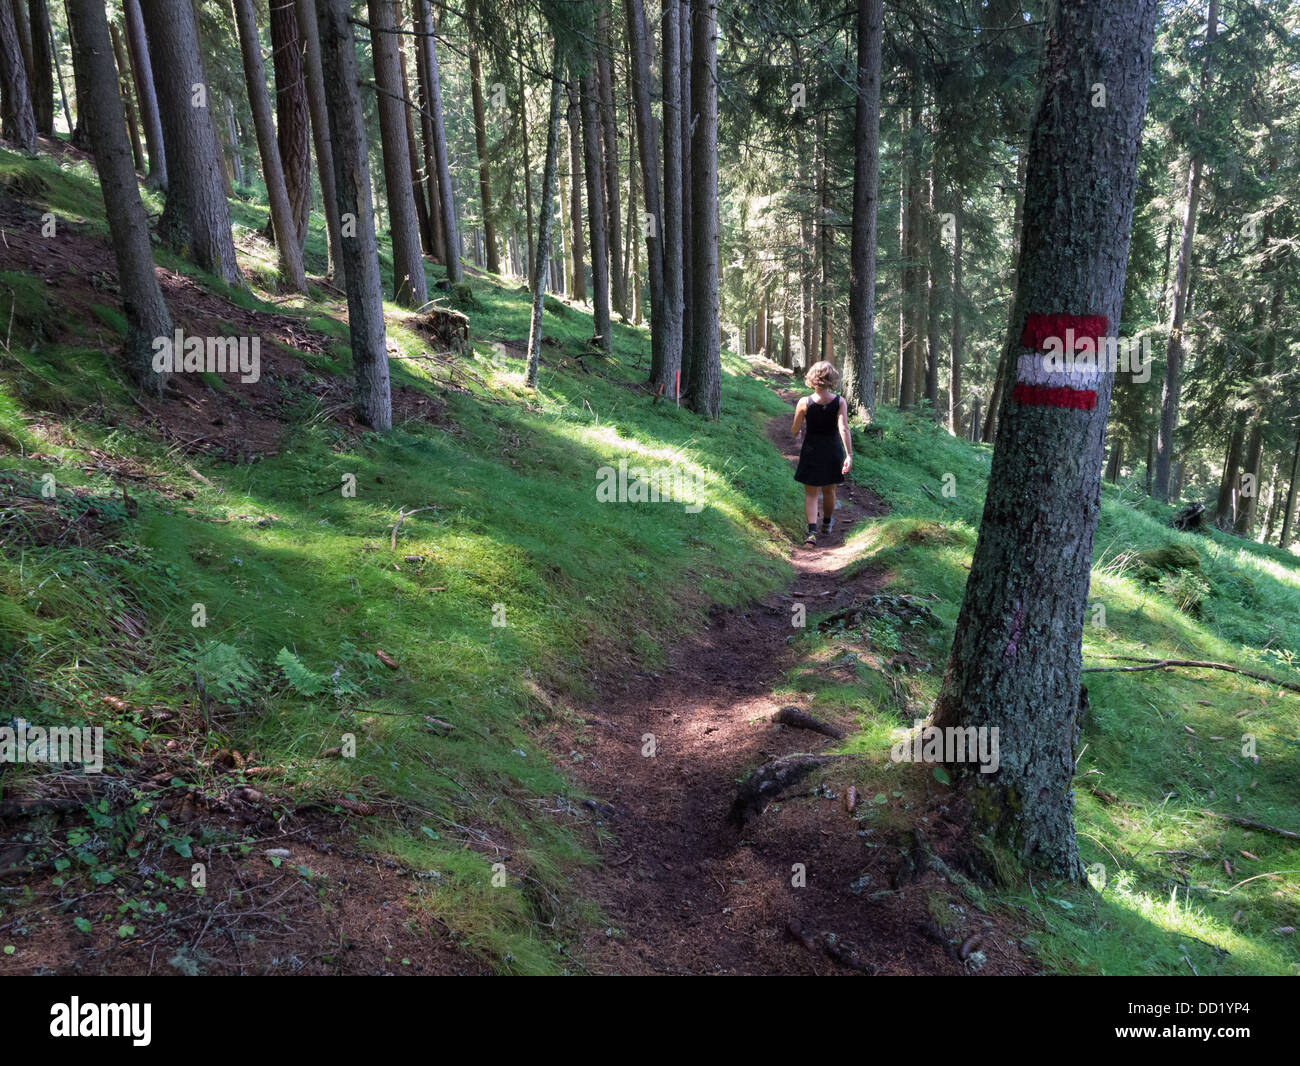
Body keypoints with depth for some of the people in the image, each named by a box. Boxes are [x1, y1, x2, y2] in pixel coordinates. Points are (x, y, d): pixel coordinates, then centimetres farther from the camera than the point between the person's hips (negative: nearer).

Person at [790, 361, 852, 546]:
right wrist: (849, 455, -19)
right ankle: (827, 523, 42)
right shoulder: (840, 402, -10)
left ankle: (812, 531, -12)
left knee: (811, 493, 5)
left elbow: (795, 430, -5)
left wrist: (796, 434, 19)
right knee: (829, 490, 21)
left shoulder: (804, 402, -12)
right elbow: (844, 429, -18)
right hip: (833, 450, 2)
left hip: (811, 450, -2)